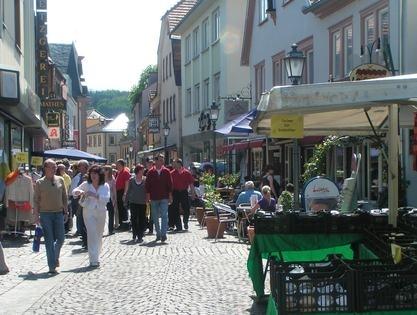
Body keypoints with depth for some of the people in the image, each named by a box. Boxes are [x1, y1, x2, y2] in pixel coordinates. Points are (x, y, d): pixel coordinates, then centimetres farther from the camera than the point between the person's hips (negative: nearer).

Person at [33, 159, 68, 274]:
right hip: (45, 214, -3)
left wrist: (65, 209, 8)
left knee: (60, 238, 3)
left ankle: (55, 257, 32)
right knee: (49, 241, -1)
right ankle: (52, 266, 3)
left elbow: (64, 196, 12)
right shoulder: (39, 183, -2)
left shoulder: (60, 180, 5)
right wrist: (36, 215, -4)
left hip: (59, 213, 3)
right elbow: (36, 200, 0)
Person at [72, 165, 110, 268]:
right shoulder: (86, 184, -1)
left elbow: (106, 198, -14)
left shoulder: (105, 186, -1)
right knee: (92, 234, -13)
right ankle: (93, 260, -15)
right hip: (89, 212, -2)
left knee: (99, 235, 14)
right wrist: (78, 192, -18)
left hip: (101, 212, 2)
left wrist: (95, 195, -26)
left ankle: (96, 257, 33)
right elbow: (74, 191, 5)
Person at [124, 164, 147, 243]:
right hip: (133, 202, 1)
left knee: (142, 219, -1)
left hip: (142, 203, -1)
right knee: (133, 218, 4)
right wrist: (126, 200, 8)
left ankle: (140, 236, 3)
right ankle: (134, 235, 16)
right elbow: (128, 191, 11)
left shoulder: (145, 179, 2)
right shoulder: (131, 180, 6)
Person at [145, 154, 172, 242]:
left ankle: (163, 234, -11)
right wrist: (148, 195, -1)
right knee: (155, 217, 9)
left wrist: (170, 195, 1)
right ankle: (158, 234, 20)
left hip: (164, 198, -1)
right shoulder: (150, 172, 2)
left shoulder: (166, 172, 3)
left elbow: (170, 184, 5)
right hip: (154, 198, 1)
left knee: (164, 216, -11)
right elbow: (147, 184, 4)